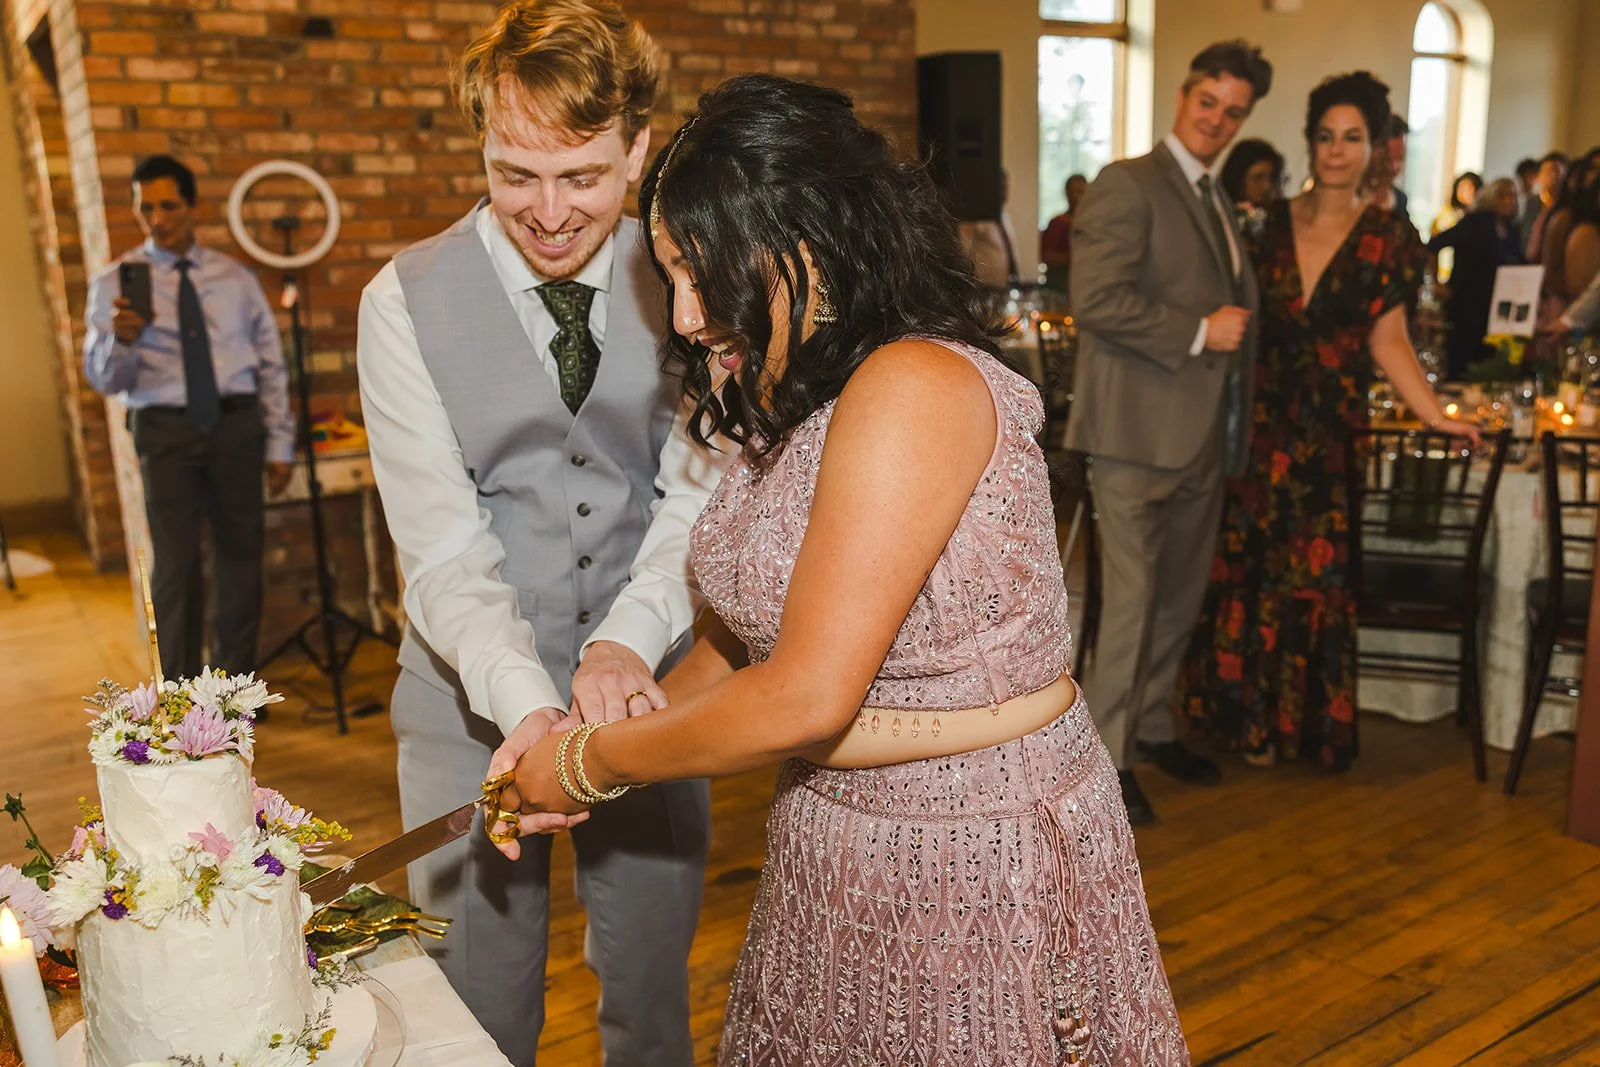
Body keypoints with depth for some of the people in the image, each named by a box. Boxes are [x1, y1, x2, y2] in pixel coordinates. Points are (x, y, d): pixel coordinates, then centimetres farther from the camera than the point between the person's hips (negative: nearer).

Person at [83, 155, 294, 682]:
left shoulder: (235, 277, 9)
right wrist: (120, 340, -25)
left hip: (235, 424, 2)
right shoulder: (116, 283, 3)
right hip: (165, 429, -2)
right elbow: (103, 379, -3)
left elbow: (271, 365, 10)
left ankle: (234, 683, 24)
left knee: (240, 556, 8)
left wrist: (279, 444, 5)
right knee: (176, 564, -2)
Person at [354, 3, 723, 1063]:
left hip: (646, 679, 2)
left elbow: (701, 492, -9)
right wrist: (526, 701, -29)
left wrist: (625, 640, -27)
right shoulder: (407, 300, -9)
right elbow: (443, 546, -14)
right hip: (475, 696, -1)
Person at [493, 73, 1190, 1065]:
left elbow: (806, 698, -25)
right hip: (837, 848, 8)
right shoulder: (800, 404, 5)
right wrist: (588, 757, -1)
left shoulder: (914, 388, -24)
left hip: (974, 860, -8)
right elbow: (747, 629, 8)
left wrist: (594, 764, -12)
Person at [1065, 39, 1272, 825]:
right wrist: (1199, 332, -17)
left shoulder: (1218, 204, 20)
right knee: (1132, 599, -3)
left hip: (1202, 433, 9)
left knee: (1181, 597, 15)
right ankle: (1107, 755, 10)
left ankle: (1152, 728, 30)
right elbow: (1096, 298, -20)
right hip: (1140, 430, -8)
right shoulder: (1126, 185, -7)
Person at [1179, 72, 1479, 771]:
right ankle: (1246, 713, 23)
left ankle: (1303, 721, 23)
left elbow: (1388, 340, -1)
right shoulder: (1272, 222, 5)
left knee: (1312, 573, 5)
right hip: (1259, 422, 2)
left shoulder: (1387, 238, 1)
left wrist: (1437, 417, -11)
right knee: (1243, 567, 6)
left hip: (1328, 432, -1)